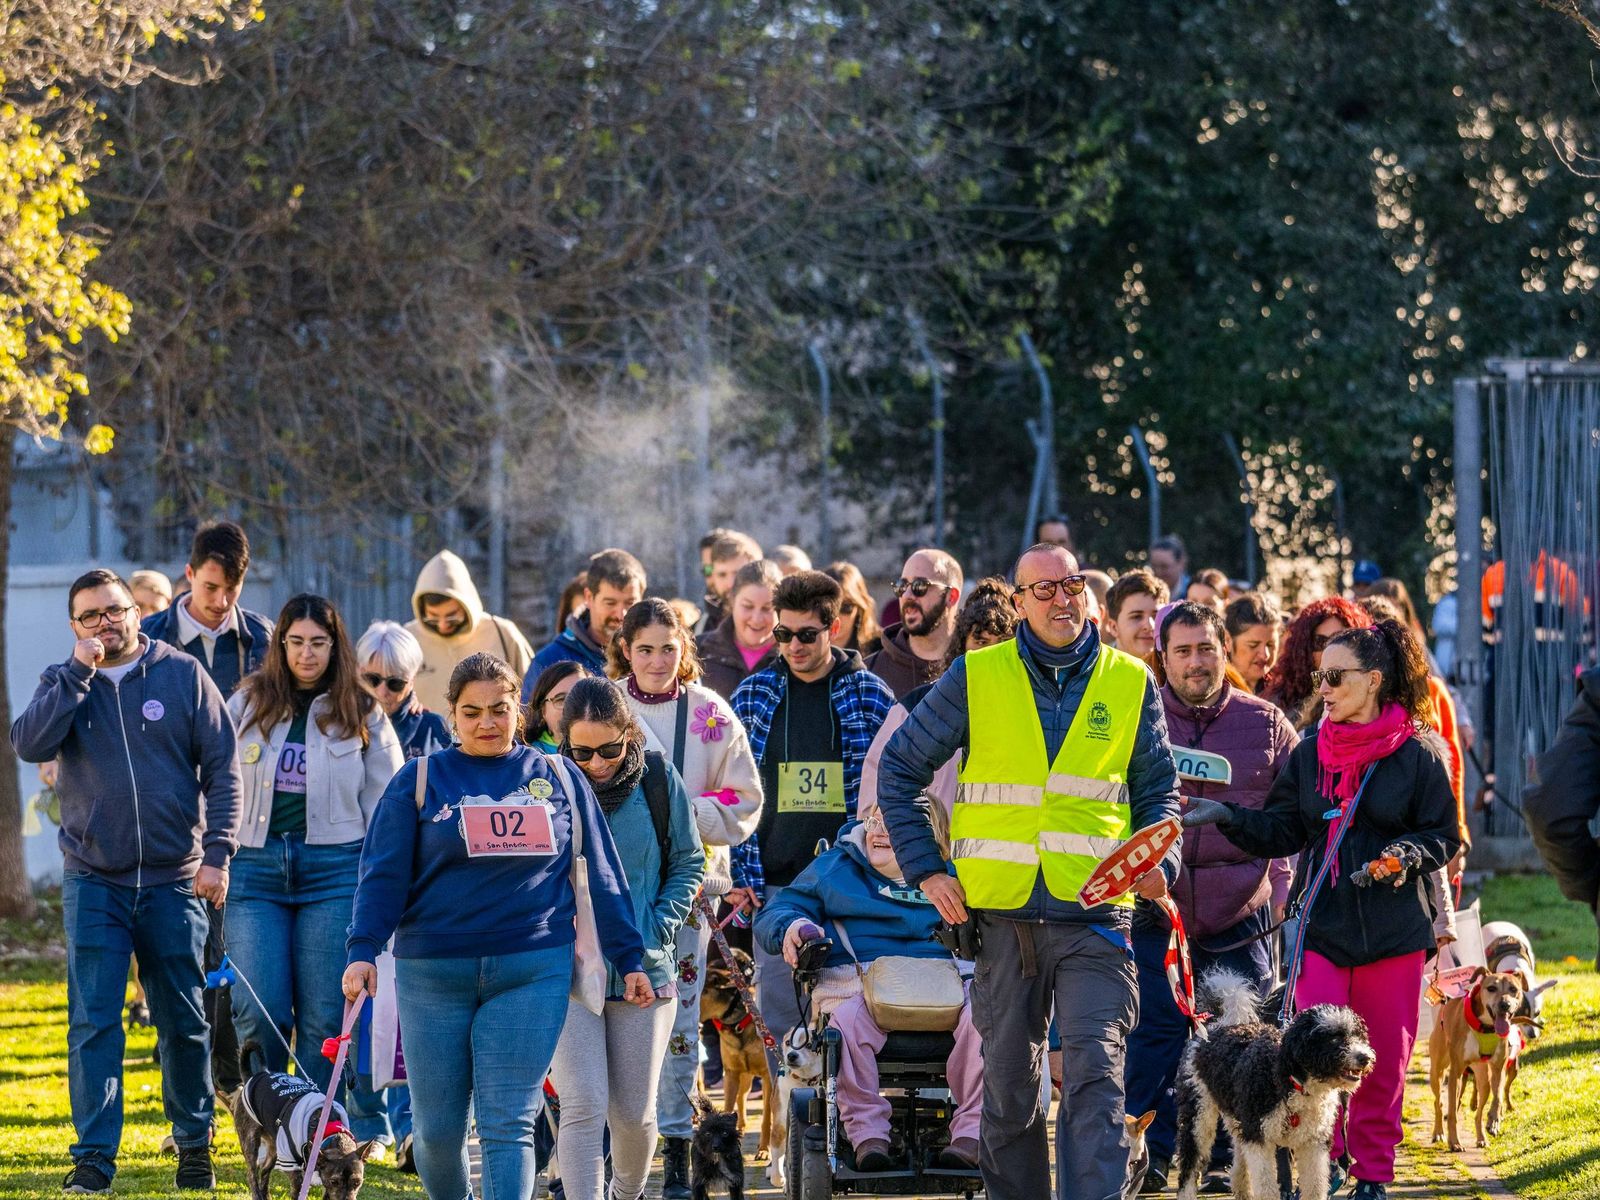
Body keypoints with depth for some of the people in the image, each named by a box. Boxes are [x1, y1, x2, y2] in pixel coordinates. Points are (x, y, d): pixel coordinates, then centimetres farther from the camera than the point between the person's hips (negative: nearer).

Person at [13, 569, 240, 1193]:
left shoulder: (183, 674, 2)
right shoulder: (62, 684, 6)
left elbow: (223, 770, 2)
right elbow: (29, 744, -13)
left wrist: (217, 853, -7)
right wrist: (79, 673, -15)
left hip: (174, 881, 0)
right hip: (93, 882, 0)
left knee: (183, 1022, 7)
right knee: (94, 1024, -5)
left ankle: (194, 1144, 20)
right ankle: (94, 1157, -3)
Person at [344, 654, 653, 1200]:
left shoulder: (558, 779, 9)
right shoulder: (420, 780, 5)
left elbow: (600, 874, 11)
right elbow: (382, 874, 0)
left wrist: (628, 958, 9)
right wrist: (362, 951, -13)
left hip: (531, 972, 0)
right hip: (432, 971, 1)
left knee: (509, 1125, -7)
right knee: (437, 1127, 6)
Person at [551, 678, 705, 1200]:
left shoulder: (659, 780, -1)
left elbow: (689, 863, 9)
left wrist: (656, 930, -3)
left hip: (644, 971, 2)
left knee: (635, 1113, 9)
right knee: (584, 1107, -14)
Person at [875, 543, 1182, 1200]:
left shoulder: (1130, 682, 7)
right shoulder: (976, 678, 4)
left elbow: (1158, 791, 15)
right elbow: (899, 768, 10)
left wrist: (1160, 862, -4)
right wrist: (925, 869, 1)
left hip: (1093, 912, -1)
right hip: (1000, 913, 1)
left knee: (1095, 1073, -14)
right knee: (1008, 1084, 10)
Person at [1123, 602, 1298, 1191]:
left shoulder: (1266, 724, 6)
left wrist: (1281, 879, 1)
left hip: (1241, 919, 1)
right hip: (1156, 912, -1)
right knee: (1153, 1037, -4)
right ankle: (1150, 1156, 3)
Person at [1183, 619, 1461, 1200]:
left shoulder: (1417, 755, -3)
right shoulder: (1310, 753, 7)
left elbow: (1445, 838, 1)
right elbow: (1282, 831, 9)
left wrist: (1403, 856, -17)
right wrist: (1228, 817, -5)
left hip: (1394, 932, -2)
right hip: (1323, 928, 2)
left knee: (1384, 1059, 5)